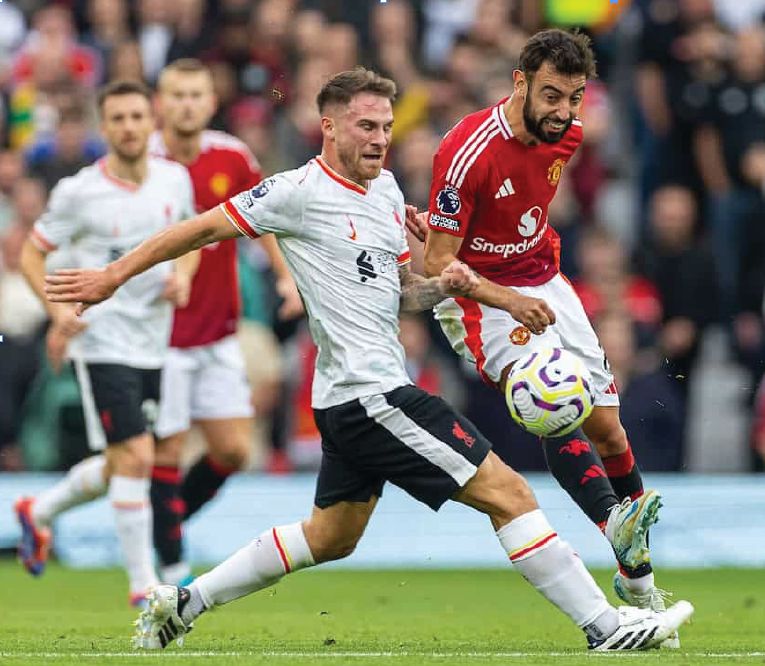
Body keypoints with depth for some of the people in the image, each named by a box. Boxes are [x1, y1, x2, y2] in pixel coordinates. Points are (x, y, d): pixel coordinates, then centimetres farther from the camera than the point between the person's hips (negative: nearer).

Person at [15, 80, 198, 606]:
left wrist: (183, 274, -3)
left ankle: (39, 512, 41)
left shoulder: (175, 179, 2)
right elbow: (32, 253, -2)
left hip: (153, 343, 6)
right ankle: (142, 581, -5)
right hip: (103, 342, -6)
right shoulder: (79, 192, -11)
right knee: (136, 456, -14)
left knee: (120, 466, 15)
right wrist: (60, 310, -17)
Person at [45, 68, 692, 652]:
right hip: (370, 395, -10)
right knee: (509, 493, -10)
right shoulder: (300, 191, -12)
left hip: (351, 400, 10)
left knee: (330, 537, 20)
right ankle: (606, 626, -8)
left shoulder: (385, 189, 13)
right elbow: (206, 227, -5)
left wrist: (444, 284, -1)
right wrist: (114, 275, -1)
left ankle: (182, 604, 27)